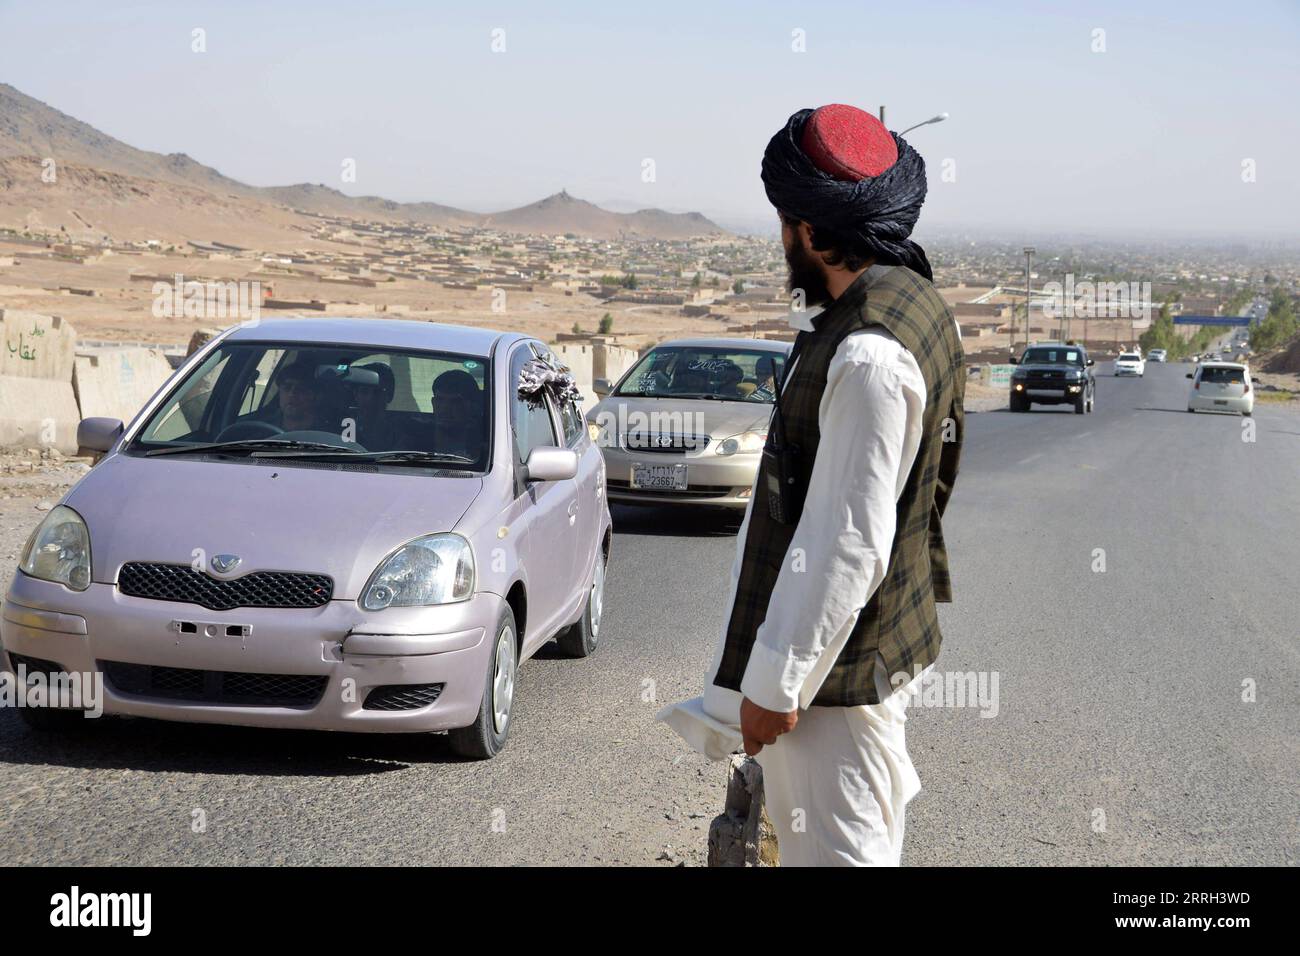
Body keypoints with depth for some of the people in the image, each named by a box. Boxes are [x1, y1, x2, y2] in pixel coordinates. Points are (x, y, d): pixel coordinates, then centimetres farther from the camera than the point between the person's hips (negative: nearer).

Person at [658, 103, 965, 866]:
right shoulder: (915, 302, 5)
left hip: (842, 664, -10)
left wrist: (775, 682, -21)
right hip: (887, 641, 10)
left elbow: (848, 545, -26)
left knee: (837, 850, 1)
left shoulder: (869, 357, -27)